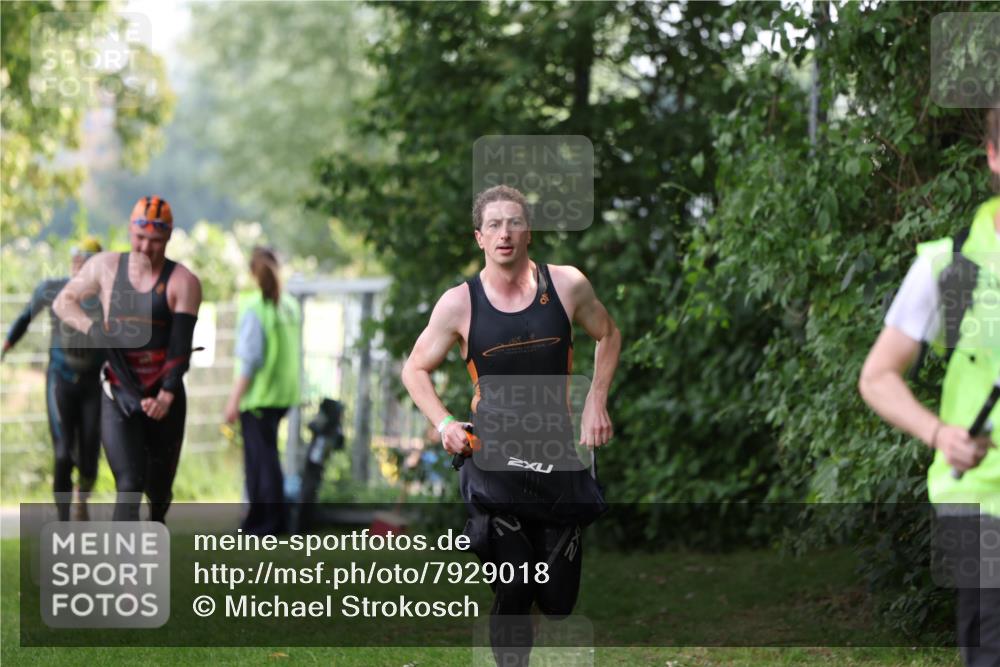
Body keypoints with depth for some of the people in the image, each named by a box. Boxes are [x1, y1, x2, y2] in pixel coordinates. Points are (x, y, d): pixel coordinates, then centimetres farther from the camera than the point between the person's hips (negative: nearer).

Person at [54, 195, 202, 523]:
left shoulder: (183, 281, -5)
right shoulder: (105, 267, 3)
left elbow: (181, 344, -12)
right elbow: (64, 301, 15)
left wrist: (166, 395, -25)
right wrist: (92, 329, -5)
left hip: (165, 400, 0)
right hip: (119, 397, 0)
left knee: (159, 487, 12)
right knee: (129, 486, -14)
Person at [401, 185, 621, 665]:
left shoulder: (566, 286, -3)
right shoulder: (459, 304, -6)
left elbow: (608, 336, 16)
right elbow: (415, 369, 7)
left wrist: (596, 402, 5)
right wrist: (444, 424, -8)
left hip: (558, 455, 2)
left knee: (558, 598, 7)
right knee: (514, 592, -10)